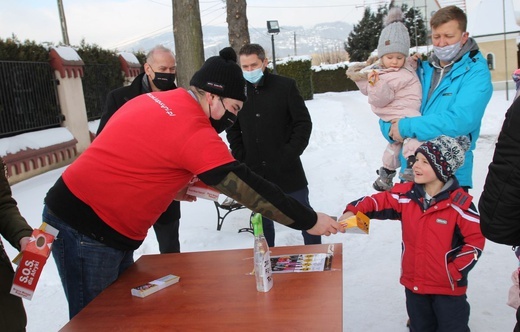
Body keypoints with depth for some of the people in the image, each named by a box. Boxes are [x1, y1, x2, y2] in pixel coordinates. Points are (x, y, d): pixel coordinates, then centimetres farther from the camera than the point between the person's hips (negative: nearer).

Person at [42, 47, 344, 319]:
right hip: (87, 230, -9)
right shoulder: (194, 131, -21)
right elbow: (246, 186, -20)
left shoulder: (149, 100, 5)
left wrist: (169, 189, 7)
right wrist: (308, 220, -13)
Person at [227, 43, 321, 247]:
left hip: (287, 169, -2)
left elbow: (304, 123, -3)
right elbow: (233, 129, 11)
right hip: (255, 171, 3)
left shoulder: (285, 86, -5)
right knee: (262, 218, 14)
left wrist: (290, 153, -10)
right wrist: (240, 157, 1)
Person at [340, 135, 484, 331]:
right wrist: (352, 211, -23)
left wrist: (455, 271, -13)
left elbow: (476, 240, -13)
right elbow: (378, 202, -5)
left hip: (448, 287, -4)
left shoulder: (459, 203, -17)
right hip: (414, 284, 4)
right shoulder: (405, 194, -5)